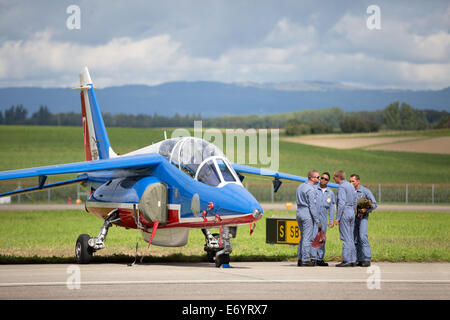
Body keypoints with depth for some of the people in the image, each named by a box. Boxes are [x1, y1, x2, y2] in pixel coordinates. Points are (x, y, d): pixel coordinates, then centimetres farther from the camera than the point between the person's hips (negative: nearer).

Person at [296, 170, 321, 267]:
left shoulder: (301, 186, 13)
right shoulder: (311, 190, -15)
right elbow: (312, 206, -17)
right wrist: (317, 221, -14)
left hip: (299, 212, 9)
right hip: (307, 215, -9)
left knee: (303, 237, 14)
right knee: (307, 238, -5)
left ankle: (300, 259, 14)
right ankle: (305, 260, -6)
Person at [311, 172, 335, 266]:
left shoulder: (330, 193, 10)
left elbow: (331, 207, 12)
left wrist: (332, 220, 4)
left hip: (323, 217, 4)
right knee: (313, 236, -12)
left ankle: (320, 259, 10)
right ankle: (313, 258, -14)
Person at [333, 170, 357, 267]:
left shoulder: (342, 187, -12)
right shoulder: (351, 186, 15)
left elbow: (341, 203, -18)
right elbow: (355, 202, 19)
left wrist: (337, 218, -17)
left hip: (344, 213, -9)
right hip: (352, 213, 9)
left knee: (346, 238, -8)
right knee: (351, 238, 10)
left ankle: (346, 260, -8)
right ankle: (352, 260, 11)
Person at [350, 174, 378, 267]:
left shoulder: (365, 191, -2)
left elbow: (374, 204, -4)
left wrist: (365, 209, -20)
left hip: (363, 217, -5)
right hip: (353, 217, 5)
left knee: (363, 237, -16)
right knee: (355, 240, 2)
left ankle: (367, 259, -15)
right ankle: (360, 260, 7)